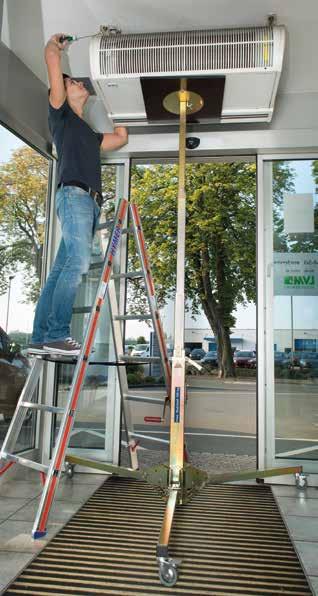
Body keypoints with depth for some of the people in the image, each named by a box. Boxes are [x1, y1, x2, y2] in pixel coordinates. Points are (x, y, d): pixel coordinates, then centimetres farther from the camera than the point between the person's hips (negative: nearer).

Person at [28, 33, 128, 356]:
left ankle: (40, 338, -3)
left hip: (89, 202, 7)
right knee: (78, 261, -22)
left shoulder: (89, 133, 34)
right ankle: (56, 335, -22)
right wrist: (55, 42, 30)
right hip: (73, 194, -7)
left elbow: (121, 138, 43)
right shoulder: (61, 113, 13)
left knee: (61, 270, -1)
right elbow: (52, 58, 8)